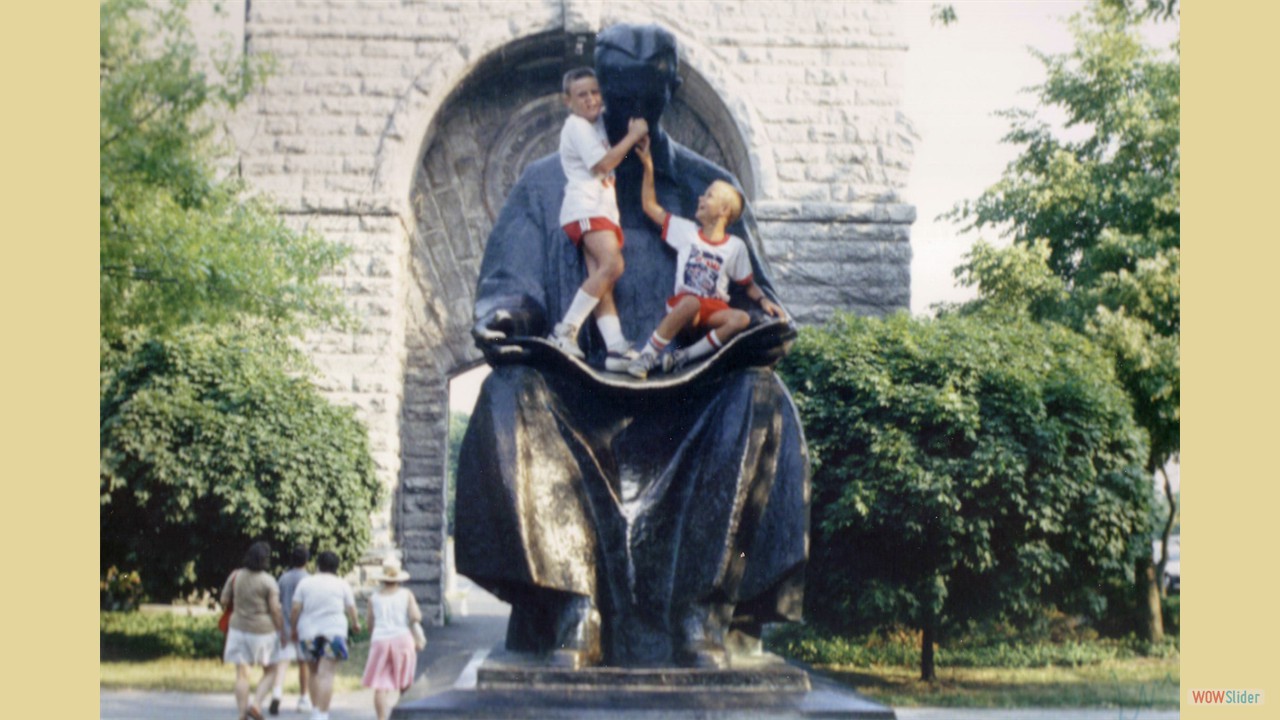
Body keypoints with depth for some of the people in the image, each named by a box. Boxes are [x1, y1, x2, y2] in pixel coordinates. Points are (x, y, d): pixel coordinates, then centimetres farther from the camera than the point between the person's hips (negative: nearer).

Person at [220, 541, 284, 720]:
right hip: (263, 631, -3)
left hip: (238, 629, 3)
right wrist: (282, 631, -1)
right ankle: (256, 703, -7)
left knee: (242, 673, 6)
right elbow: (275, 609, -12)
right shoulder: (268, 581, -12)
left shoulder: (235, 576, -2)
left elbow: (224, 600, 6)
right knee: (270, 672, 13)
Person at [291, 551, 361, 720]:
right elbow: (351, 609, 3)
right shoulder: (342, 584, 3)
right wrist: (356, 624, 21)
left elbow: (296, 608, -1)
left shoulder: (305, 583, 6)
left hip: (308, 632, 2)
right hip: (334, 631, -2)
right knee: (326, 675, -7)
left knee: (315, 673, 17)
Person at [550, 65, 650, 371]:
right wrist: (633, 136, -4)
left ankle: (616, 348, -15)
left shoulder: (599, 120, 22)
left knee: (602, 282, -4)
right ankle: (566, 330, -24)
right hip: (585, 208, -9)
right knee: (612, 265, -26)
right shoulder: (576, 126, -3)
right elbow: (603, 164, -11)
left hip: (604, 210, 9)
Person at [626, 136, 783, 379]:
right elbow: (650, 206, 12)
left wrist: (763, 300, -7)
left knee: (742, 319, -32)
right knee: (692, 302, -39)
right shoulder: (687, 232, 7)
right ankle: (647, 355, -28)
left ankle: (684, 356, -28)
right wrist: (648, 167, 8)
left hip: (713, 311, 1)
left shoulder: (735, 246, 6)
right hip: (682, 305, -1)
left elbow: (748, 284, 13)